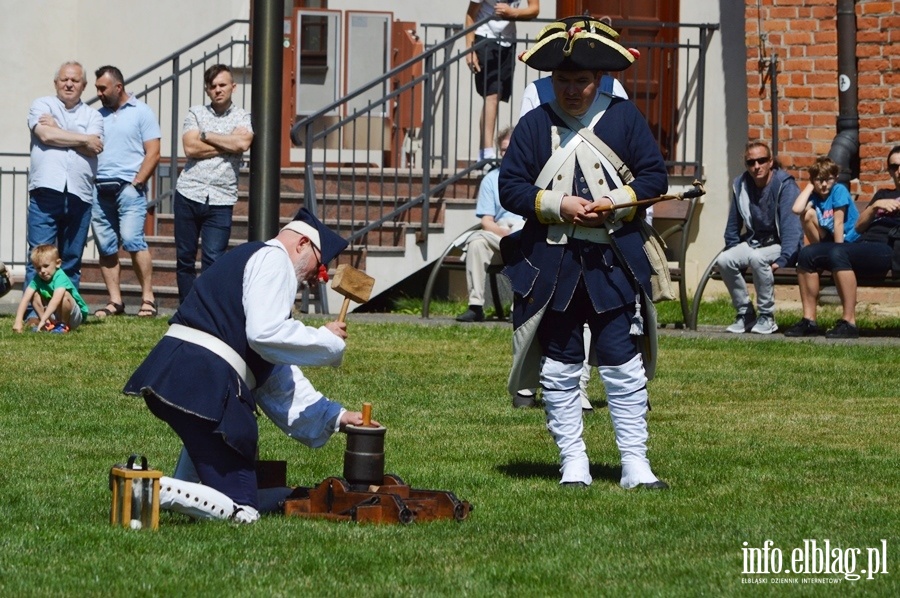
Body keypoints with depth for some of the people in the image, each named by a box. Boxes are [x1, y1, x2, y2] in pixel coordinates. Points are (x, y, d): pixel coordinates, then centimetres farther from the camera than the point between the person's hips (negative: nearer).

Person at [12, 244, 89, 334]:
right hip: (53, 316, 5)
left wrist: (43, 319, -52)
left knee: (65, 295, -32)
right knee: (34, 295, -8)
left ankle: (63, 325, -13)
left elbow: (56, 300, -43)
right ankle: (48, 324, -5)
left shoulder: (60, 277, -28)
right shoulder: (37, 279, -10)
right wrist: (18, 321, -34)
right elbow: (25, 299, -20)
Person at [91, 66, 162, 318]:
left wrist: (136, 183, -10)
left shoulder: (141, 112, 3)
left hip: (128, 186, -5)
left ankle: (147, 297, -11)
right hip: (100, 189, 5)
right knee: (105, 246, 2)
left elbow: (153, 153, -3)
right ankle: (115, 301, 5)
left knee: (132, 239, -16)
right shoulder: (99, 115, 18)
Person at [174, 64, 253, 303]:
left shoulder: (242, 117, 7)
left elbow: (242, 143, -14)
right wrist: (227, 146, -6)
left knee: (213, 261, -7)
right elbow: (190, 148, -6)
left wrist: (205, 135, -5)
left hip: (221, 200, -2)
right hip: (188, 195, 2)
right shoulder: (195, 114, 9)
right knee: (185, 259, 5)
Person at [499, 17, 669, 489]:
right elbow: (511, 187, 1)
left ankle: (635, 463, 0)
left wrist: (613, 202, -12)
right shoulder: (535, 125, 4)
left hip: (614, 262, -1)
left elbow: (654, 177, 4)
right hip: (551, 264, 1)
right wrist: (559, 206, -13)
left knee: (624, 365, -3)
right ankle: (572, 461, 13)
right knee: (559, 368, 5)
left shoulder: (624, 118, 5)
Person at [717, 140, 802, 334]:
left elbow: (791, 226, -22)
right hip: (753, 243, 6)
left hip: (779, 245, -5)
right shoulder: (740, 186, 3)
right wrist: (734, 255, 8)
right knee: (724, 260, -23)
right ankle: (745, 314, -7)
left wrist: (783, 260, -31)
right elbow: (733, 228, 16)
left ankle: (767, 317, -21)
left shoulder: (785, 185, -15)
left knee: (756, 257, -36)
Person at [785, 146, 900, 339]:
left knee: (837, 253, -34)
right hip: (864, 243, 7)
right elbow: (859, 226, 19)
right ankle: (809, 320, -15)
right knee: (807, 253, -10)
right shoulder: (882, 194, 31)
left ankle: (849, 322, -37)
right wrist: (875, 206, 3)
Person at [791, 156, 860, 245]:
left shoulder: (839, 190, -14)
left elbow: (838, 223, -17)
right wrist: (810, 185, -11)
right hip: (829, 239, 6)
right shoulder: (814, 195, -1)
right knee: (807, 214, -10)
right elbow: (797, 209, -22)